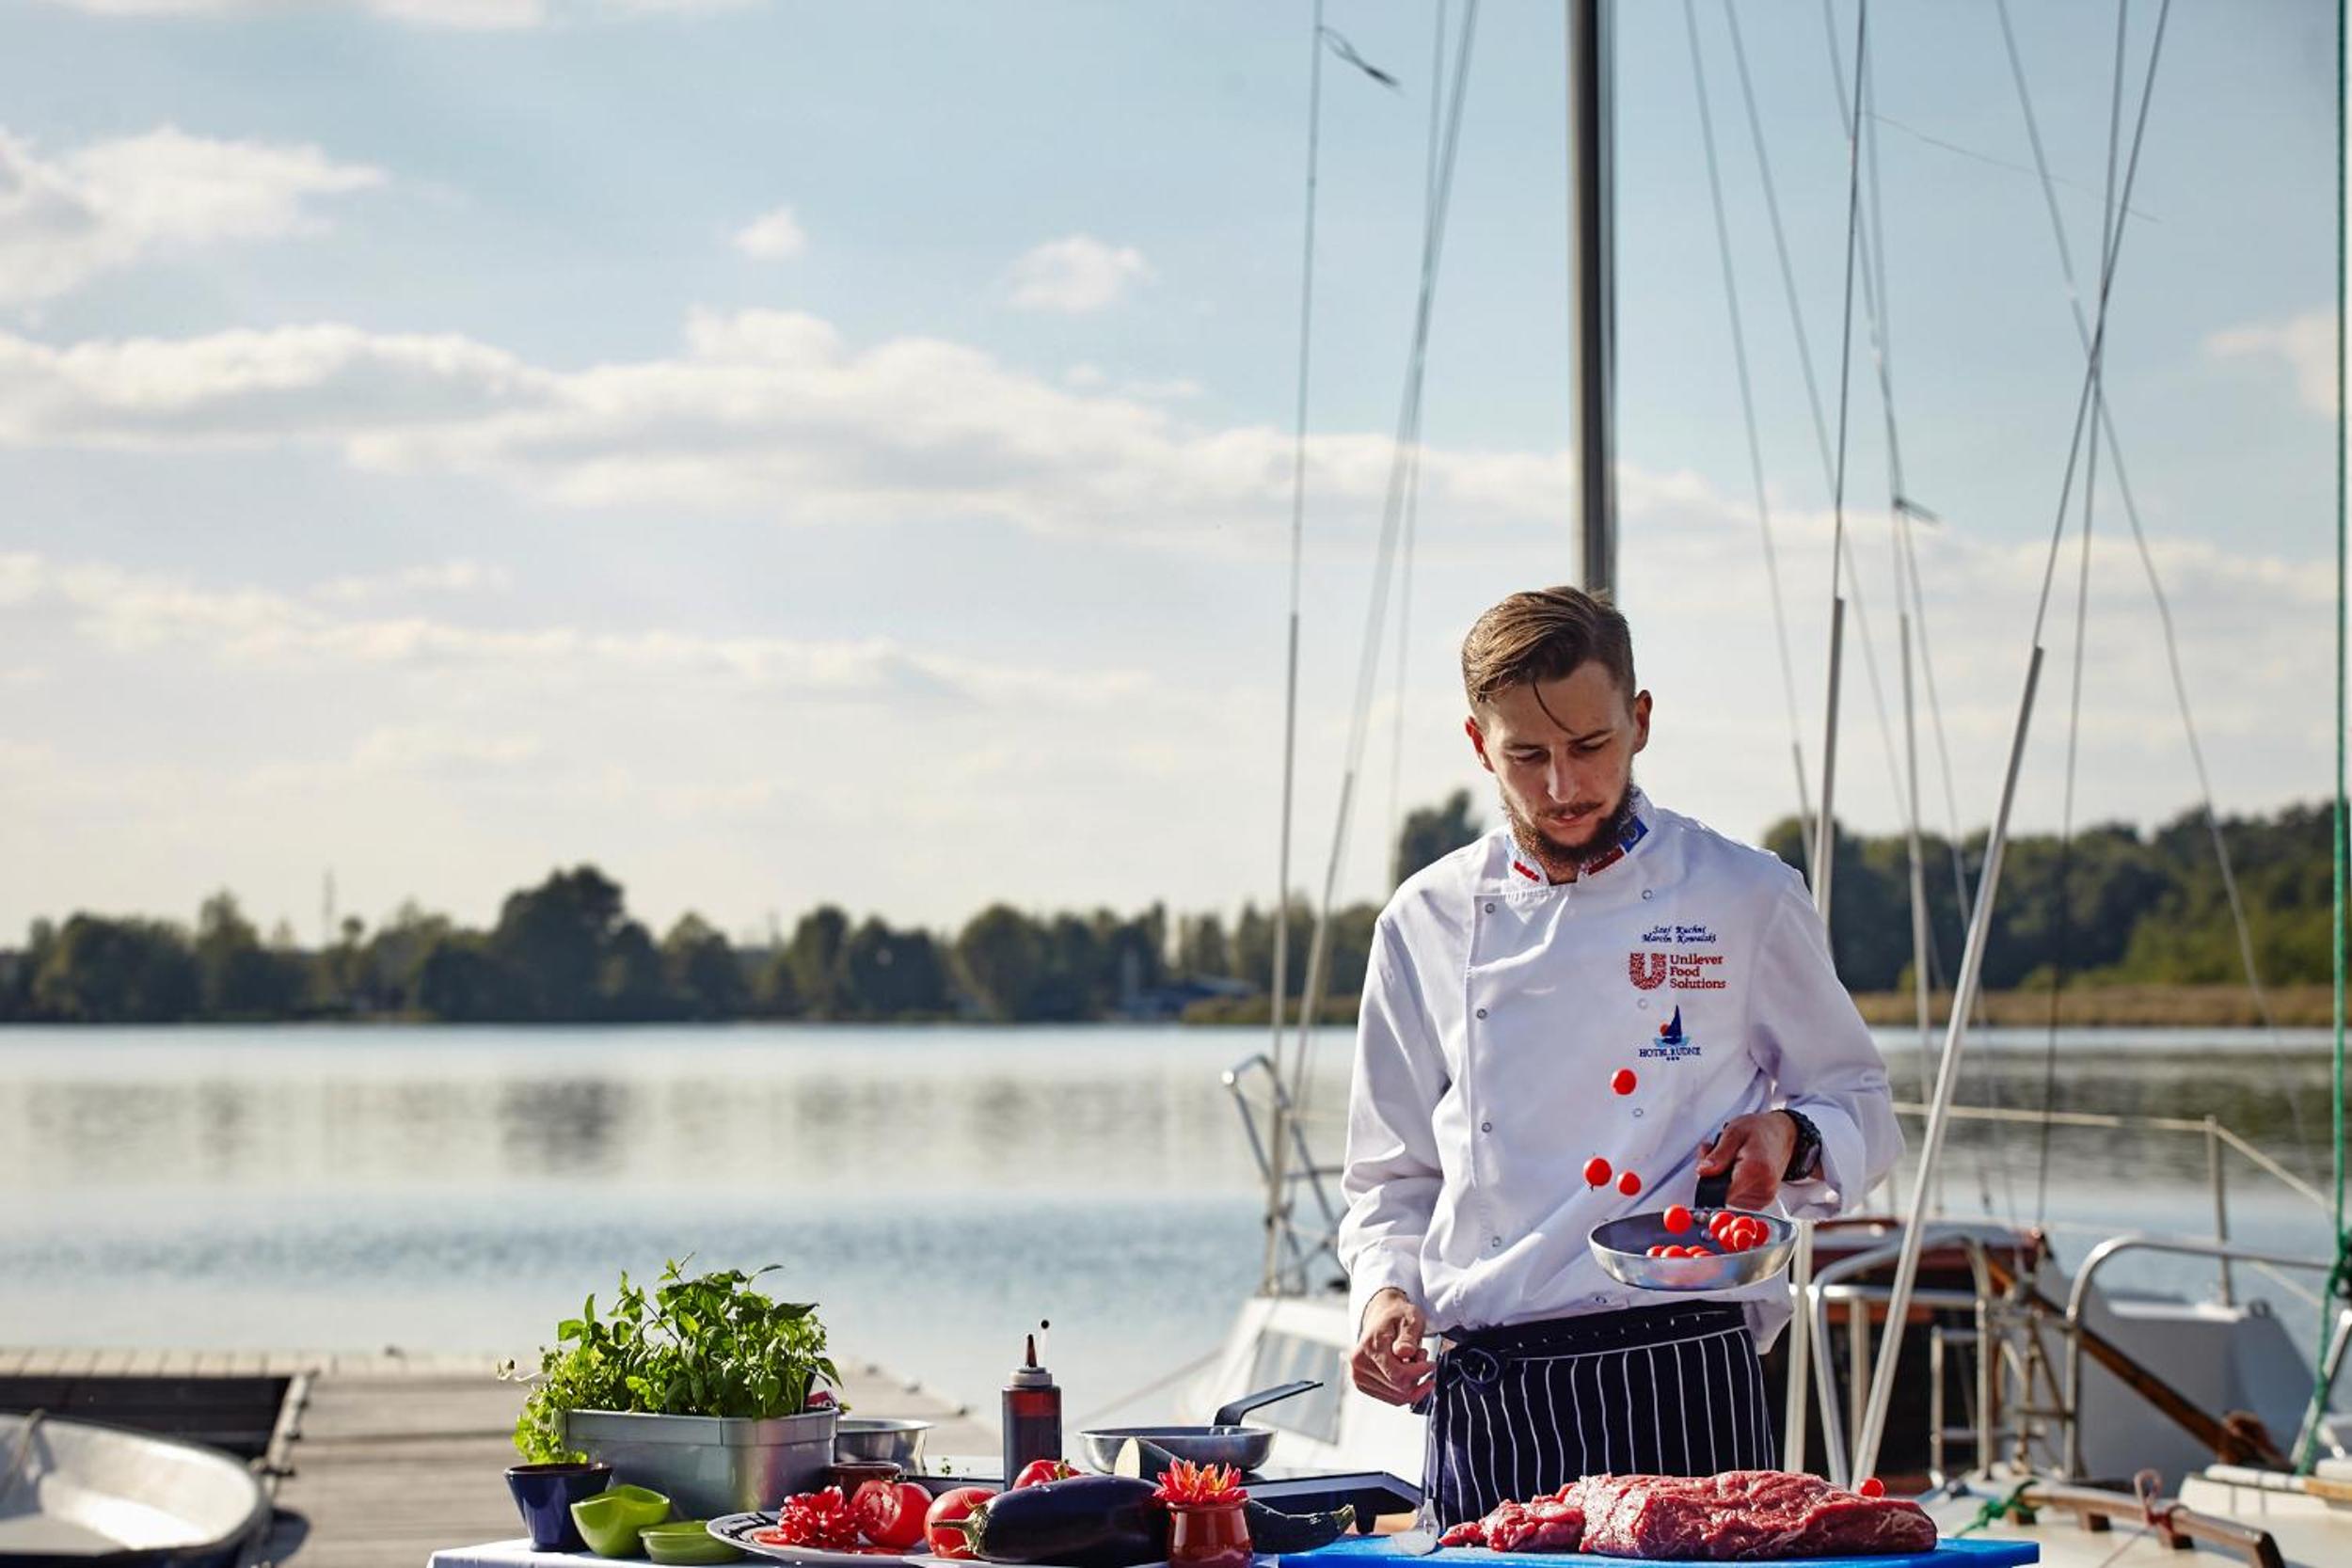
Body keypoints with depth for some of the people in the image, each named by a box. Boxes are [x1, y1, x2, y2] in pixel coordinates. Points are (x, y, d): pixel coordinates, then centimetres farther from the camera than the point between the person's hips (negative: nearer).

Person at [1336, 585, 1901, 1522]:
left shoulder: (1744, 897, 4)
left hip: (1677, 1381, -2)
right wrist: (1386, 1294, -2)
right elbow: (1394, 1174, 17)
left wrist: (1790, 1139, -8)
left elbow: (1862, 1112, 13)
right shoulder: (1427, 924, 10)